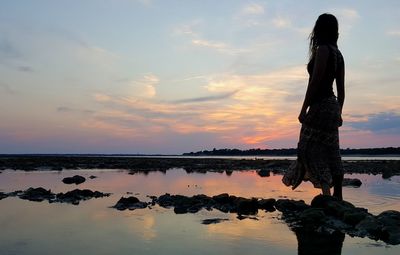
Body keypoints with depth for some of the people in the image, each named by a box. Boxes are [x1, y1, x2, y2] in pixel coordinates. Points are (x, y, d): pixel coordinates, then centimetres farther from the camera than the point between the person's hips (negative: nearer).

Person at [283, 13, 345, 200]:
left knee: (311, 149, -8)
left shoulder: (322, 49, -8)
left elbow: (315, 81, -16)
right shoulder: (337, 53, 17)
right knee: (331, 153, 11)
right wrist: (338, 113, 23)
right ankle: (337, 196, 18)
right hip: (332, 106, 9)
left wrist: (304, 109, -15)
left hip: (320, 106, -9)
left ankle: (327, 195, -13)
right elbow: (341, 88, 18)